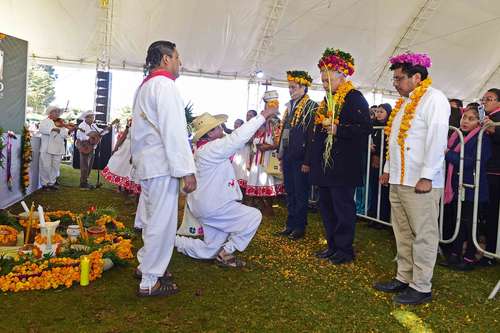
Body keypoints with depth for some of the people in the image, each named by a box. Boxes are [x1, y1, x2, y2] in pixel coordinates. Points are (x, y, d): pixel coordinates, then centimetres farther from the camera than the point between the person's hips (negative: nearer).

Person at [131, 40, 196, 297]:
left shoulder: (144, 86, 19)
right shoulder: (164, 85, -12)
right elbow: (174, 131, -20)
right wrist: (186, 170, -20)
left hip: (146, 162, 10)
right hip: (162, 164, -10)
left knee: (151, 217, 20)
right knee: (162, 222, -3)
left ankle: (146, 265, 33)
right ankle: (150, 281, 6)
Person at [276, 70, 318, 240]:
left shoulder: (312, 107, -8)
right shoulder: (289, 106, 15)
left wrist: (307, 161, -17)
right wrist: (281, 155, 14)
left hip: (300, 159, -7)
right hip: (288, 158, 8)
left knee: (300, 194, 2)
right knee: (290, 193, 14)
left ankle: (300, 227, 13)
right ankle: (290, 224, 24)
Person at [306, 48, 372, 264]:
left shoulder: (354, 98, -7)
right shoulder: (327, 101, 19)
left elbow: (365, 128, -16)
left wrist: (338, 129, -21)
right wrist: (311, 160, 21)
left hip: (343, 166, -9)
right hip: (324, 164, 9)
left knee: (343, 207, -2)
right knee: (326, 206, 13)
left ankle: (345, 249, 10)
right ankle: (332, 245, 25)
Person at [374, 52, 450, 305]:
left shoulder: (434, 99, -8)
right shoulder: (404, 102, 19)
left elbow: (437, 140, -17)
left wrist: (426, 177, -20)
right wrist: (388, 169, 20)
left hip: (420, 182, -9)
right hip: (398, 180, 9)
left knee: (423, 235, 0)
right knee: (403, 233, 14)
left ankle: (421, 288, 9)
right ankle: (404, 279, 25)